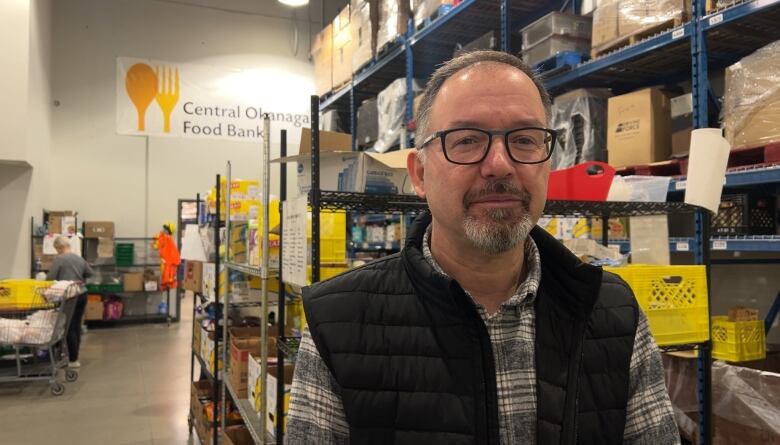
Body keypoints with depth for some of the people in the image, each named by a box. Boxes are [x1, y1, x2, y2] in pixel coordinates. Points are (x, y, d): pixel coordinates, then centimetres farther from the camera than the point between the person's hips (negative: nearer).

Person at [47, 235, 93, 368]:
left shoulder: (59, 259, -8)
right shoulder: (80, 259, 10)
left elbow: (50, 278, -9)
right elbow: (91, 274, 18)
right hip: (82, 294, 6)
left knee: (70, 327, -1)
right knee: (77, 325, 12)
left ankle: (73, 360, 2)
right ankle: (74, 356, 19)